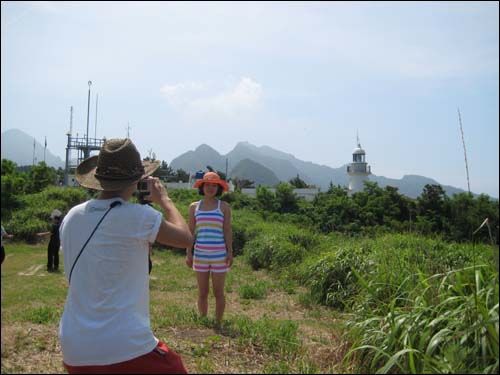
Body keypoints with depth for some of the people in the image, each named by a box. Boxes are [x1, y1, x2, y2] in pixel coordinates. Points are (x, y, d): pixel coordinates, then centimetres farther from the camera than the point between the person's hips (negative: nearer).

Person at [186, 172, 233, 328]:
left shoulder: (224, 207, 0)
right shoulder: (194, 207, 6)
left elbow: (227, 231, -1)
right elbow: (190, 232, 7)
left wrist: (230, 253, -6)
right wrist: (188, 254, 3)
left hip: (219, 255, -2)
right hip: (200, 254, 2)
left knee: (218, 292, 6)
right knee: (202, 293, 11)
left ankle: (218, 324, 20)